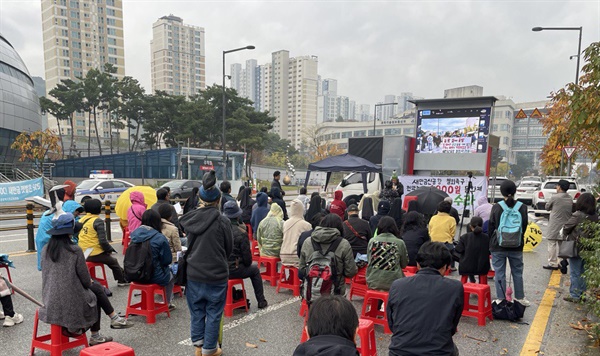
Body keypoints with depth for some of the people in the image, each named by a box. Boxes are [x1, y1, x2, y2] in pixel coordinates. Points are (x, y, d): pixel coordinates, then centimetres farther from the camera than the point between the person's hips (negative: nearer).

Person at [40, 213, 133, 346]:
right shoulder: (75, 250, -17)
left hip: (50, 300, 6)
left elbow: (48, 274, 11)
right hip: (71, 300, -6)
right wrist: (90, 282, 12)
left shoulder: (45, 249, -1)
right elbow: (85, 280, -12)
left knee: (96, 287, 22)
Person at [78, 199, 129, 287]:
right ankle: (122, 280, 31)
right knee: (113, 262, 20)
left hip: (83, 254, 7)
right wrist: (110, 249, -2)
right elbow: (103, 241, -21)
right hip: (95, 255, -7)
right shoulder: (98, 221, -15)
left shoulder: (81, 220, 5)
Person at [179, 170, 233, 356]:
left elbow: (189, 244, 10)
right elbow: (229, 248, -2)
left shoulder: (190, 219, -4)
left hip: (194, 273, 4)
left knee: (197, 311, 18)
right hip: (216, 274, -4)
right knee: (213, 313, 10)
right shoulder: (222, 221, -14)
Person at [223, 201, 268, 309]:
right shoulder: (241, 233, -16)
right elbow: (246, 254, -10)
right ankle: (261, 301, 25)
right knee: (255, 270, 21)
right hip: (234, 270, -5)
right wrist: (248, 264, 12)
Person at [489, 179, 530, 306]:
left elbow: (491, 227, -5)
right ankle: (520, 297, 29)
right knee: (517, 272, 18)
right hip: (516, 247, 2)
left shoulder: (496, 207, -11)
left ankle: (500, 299, 11)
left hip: (498, 246, -2)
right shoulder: (522, 207, -6)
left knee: (499, 273, 6)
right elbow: (524, 226, 3)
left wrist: (492, 242, 10)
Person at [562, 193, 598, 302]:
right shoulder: (595, 216, -1)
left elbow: (566, 229, -12)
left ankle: (575, 295, 11)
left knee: (575, 273, 4)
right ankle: (583, 293, 26)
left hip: (576, 247, -6)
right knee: (583, 271, 17)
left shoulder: (577, 215, -19)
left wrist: (566, 234, 9)